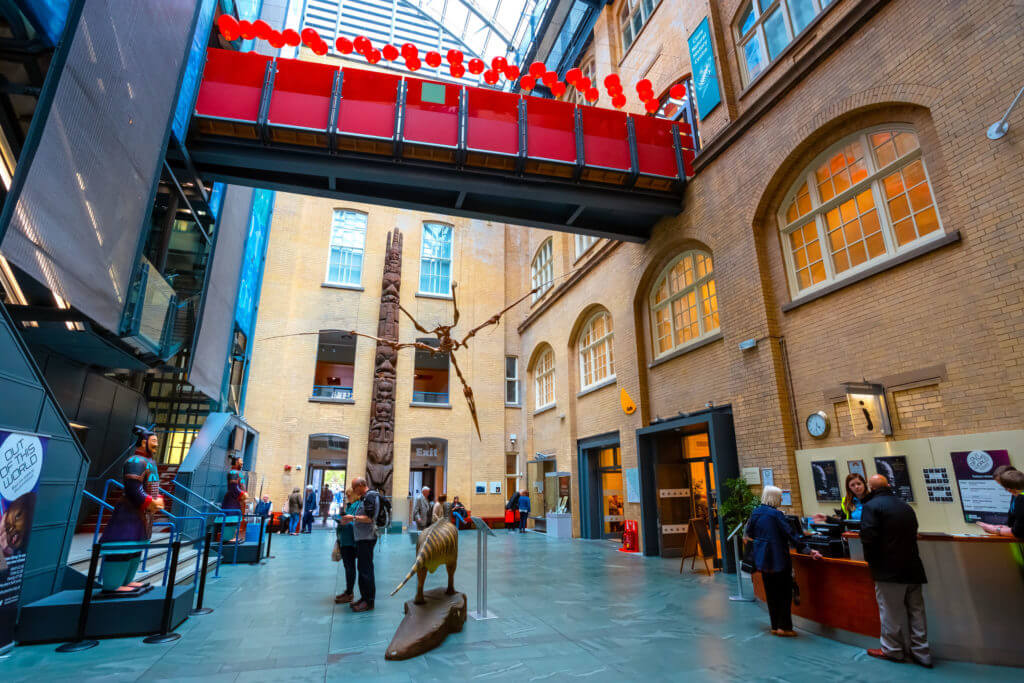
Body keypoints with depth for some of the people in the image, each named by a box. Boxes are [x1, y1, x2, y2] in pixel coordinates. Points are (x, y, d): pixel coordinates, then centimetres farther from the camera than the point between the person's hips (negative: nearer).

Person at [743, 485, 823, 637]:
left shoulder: (755, 512, 4)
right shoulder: (776, 514, -16)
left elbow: (748, 533, 14)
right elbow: (791, 534, -16)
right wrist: (808, 550, -11)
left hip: (762, 559, 6)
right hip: (778, 559, -6)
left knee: (770, 593, 13)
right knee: (785, 593, 5)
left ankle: (775, 626, 19)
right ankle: (784, 627, 7)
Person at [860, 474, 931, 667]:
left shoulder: (871, 506, -13)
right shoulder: (906, 507, 12)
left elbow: (868, 537, -20)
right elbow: (913, 533, 17)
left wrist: (871, 561, -3)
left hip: (888, 570, -7)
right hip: (912, 568, 7)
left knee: (891, 612, 5)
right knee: (916, 610, 14)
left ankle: (892, 649, 17)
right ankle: (921, 653, 22)